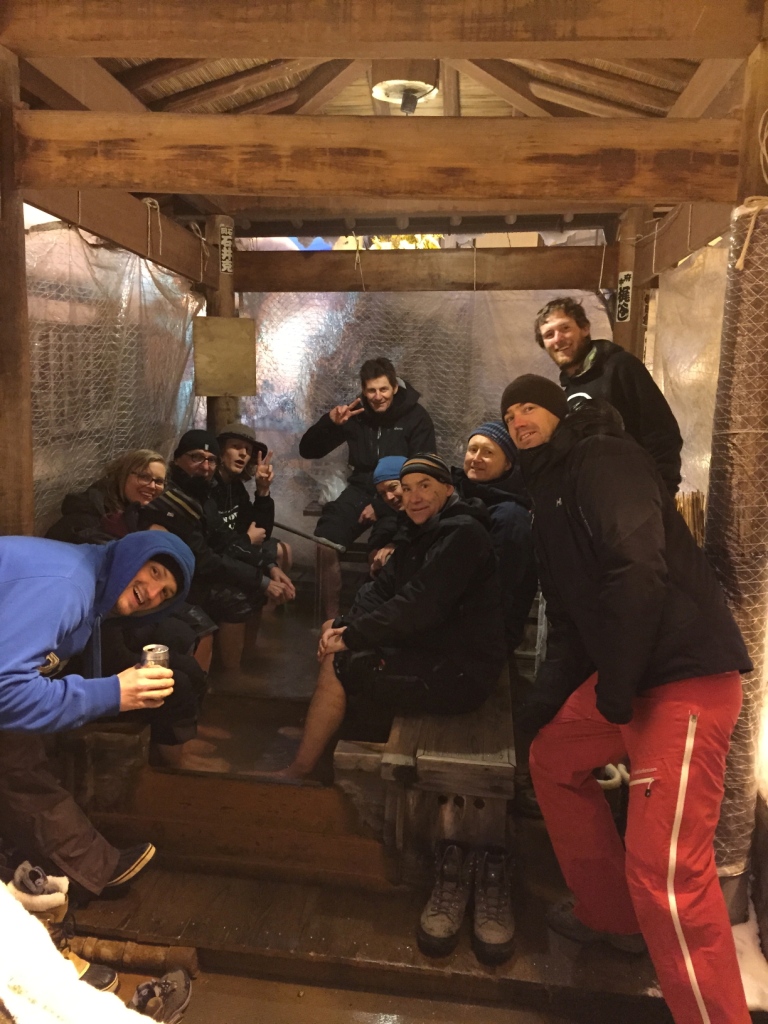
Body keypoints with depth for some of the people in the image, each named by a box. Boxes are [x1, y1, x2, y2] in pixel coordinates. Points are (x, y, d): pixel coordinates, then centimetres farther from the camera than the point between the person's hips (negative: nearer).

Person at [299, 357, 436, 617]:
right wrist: (330, 422, -15)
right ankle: (331, 615, -11)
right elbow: (308, 450, 6)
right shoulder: (356, 413, 6)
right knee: (325, 539, -25)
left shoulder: (416, 417, -1)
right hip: (361, 489, 3)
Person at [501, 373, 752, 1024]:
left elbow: (640, 569, -24)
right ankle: (611, 916, 36)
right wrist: (547, 700, 15)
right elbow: (569, 613, 21)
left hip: (686, 672, -10)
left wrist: (617, 681, -20)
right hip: (627, 674, 10)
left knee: (665, 869, -15)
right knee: (552, 758, 22)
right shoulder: (551, 492, 20)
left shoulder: (602, 458, -8)